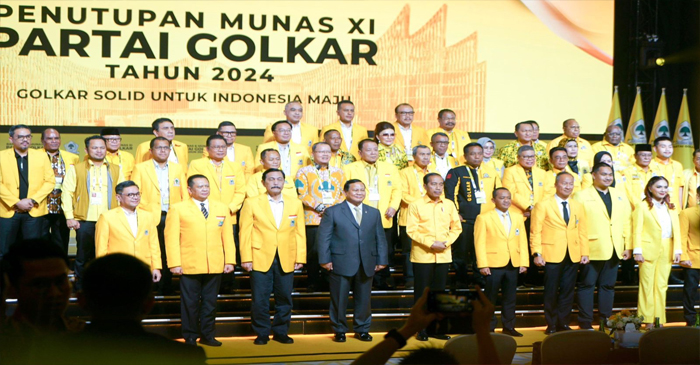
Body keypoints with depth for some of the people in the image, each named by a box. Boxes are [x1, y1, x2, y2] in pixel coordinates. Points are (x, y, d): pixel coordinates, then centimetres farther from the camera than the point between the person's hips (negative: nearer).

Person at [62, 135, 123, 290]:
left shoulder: (115, 170, 15)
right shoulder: (76, 169, 8)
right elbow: (67, 193, 3)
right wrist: (69, 217, -6)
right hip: (85, 220, -2)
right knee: (83, 256, 3)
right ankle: (80, 287, 14)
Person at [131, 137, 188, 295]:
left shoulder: (178, 169, 15)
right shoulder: (140, 168, 7)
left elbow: (185, 195, 14)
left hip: (172, 218, 2)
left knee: (169, 254, 1)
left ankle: (166, 288, 11)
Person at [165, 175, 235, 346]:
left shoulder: (222, 208, 13)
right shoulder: (178, 209, 3)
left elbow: (227, 236, 12)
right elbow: (171, 238, -2)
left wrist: (230, 261, 4)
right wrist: (174, 264, -9)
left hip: (215, 266, 3)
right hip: (189, 266, -3)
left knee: (210, 302, 7)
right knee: (190, 303, 2)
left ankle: (207, 335, 19)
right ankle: (190, 337, 13)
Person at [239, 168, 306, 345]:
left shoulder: (295, 204, 11)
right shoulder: (252, 204, 4)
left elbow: (300, 233, 10)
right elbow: (245, 233, 0)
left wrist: (300, 258, 4)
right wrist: (246, 259, -6)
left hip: (286, 261, 2)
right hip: (261, 259, -2)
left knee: (284, 298, 6)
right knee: (260, 299, -2)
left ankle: (280, 332, 19)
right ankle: (262, 334, 11)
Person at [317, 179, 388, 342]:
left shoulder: (374, 213, 14)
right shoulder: (332, 212, 2)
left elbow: (380, 238, 14)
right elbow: (323, 237, -2)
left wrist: (382, 260, 7)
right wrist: (325, 260, -9)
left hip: (366, 266, 3)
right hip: (341, 265, -3)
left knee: (364, 299, 8)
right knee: (339, 300, 3)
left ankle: (362, 330, 22)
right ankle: (339, 331, 16)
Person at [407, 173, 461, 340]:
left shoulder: (449, 205, 7)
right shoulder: (416, 205, -4)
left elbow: (456, 227, 10)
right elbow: (411, 230, -8)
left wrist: (446, 242, -7)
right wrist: (430, 243, -16)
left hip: (443, 255, 4)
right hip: (422, 255, -3)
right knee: (422, 292, 1)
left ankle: (435, 328, 17)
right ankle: (422, 329, 9)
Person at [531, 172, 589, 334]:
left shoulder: (578, 206, 14)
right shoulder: (543, 205, 0)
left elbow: (583, 231, 11)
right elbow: (535, 231, -5)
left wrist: (584, 252, 2)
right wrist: (537, 253, -13)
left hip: (573, 256, 4)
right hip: (552, 255, -4)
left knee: (567, 291, 5)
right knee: (551, 292, 2)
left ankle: (563, 324, 15)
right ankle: (551, 325, 12)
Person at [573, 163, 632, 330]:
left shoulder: (620, 194, 14)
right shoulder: (582, 196, -2)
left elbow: (627, 221, 12)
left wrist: (629, 246, 5)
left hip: (614, 250, 5)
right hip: (592, 250, -5)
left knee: (608, 285, 10)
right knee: (587, 285, 1)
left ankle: (606, 320, 18)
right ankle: (585, 322, 7)